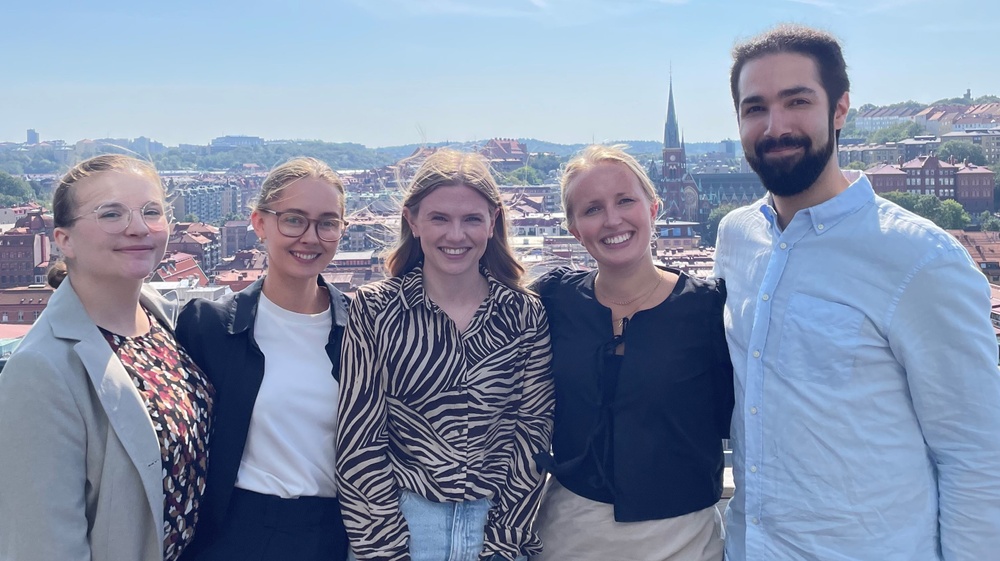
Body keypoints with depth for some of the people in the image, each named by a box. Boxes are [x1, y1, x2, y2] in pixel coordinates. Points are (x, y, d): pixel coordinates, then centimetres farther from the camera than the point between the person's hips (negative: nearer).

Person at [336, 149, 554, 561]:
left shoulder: (525, 315, -3)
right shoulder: (374, 310, -7)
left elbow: (532, 433, -2)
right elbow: (360, 441, -7)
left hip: (498, 522, 1)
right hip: (403, 516, -1)